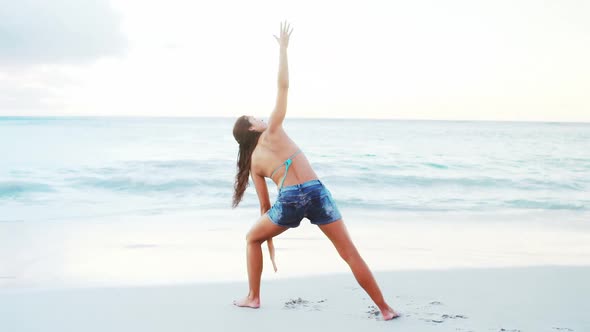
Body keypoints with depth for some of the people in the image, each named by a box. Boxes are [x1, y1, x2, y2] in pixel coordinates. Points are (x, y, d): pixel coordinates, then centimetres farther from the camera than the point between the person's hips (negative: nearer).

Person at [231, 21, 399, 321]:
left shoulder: (253, 162, 17)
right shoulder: (272, 132, 9)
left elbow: (265, 205, 19)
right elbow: (283, 86, 3)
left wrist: (270, 240, 28)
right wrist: (283, 46, 11)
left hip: (289, 201, 2)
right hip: (315, 193, -1)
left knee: (252, 238, 29)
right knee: (350, 253, 4)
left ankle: (253, 297, 27)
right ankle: (385, 309, 3)